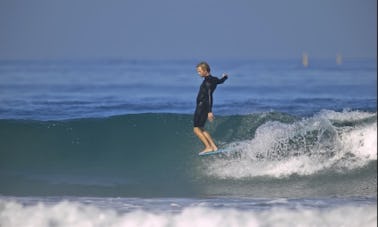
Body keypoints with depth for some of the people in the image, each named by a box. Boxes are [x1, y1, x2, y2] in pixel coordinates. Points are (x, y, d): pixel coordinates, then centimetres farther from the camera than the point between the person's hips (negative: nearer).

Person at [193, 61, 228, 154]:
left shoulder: (208, 81, -16)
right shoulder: (213, 79, 10)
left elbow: (209, 97, -23)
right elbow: (220, 81, 33)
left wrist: (210, 111, -29)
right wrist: (225, 77, 57)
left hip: (202, 106, -10)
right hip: (202, 107, 10)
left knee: (196, 129, -9)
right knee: (201, 129, 14)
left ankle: (208, 147, -14)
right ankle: (214, 146, 9)